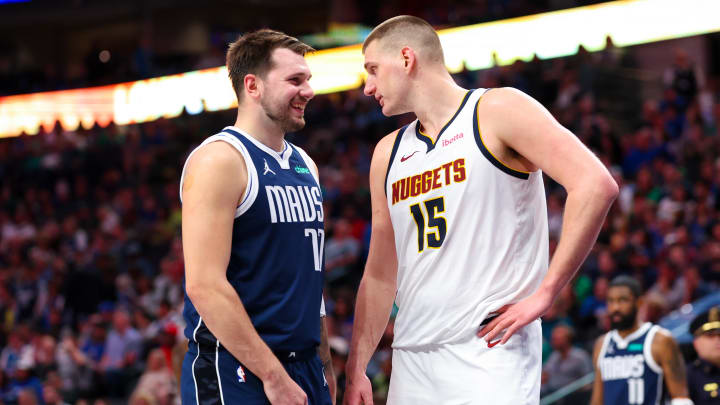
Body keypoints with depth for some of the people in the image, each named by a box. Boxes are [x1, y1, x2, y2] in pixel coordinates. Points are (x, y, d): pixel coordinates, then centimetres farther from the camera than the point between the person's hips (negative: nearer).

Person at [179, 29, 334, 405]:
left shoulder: (304, 165, 15)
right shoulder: (220, 159, -11)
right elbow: (204, 285, -19)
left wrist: (324, 362, 16)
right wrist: (273, 375, -20)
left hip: (304, 369, 8)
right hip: (234, 371, -8)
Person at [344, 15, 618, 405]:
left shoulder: (497, 111, -2)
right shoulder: (388, 153, 18)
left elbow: (595, 185, -13)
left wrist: (544, 295, -15)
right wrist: (355, 370, 12)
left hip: (490, 349, -6)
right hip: (411, 364, 6)